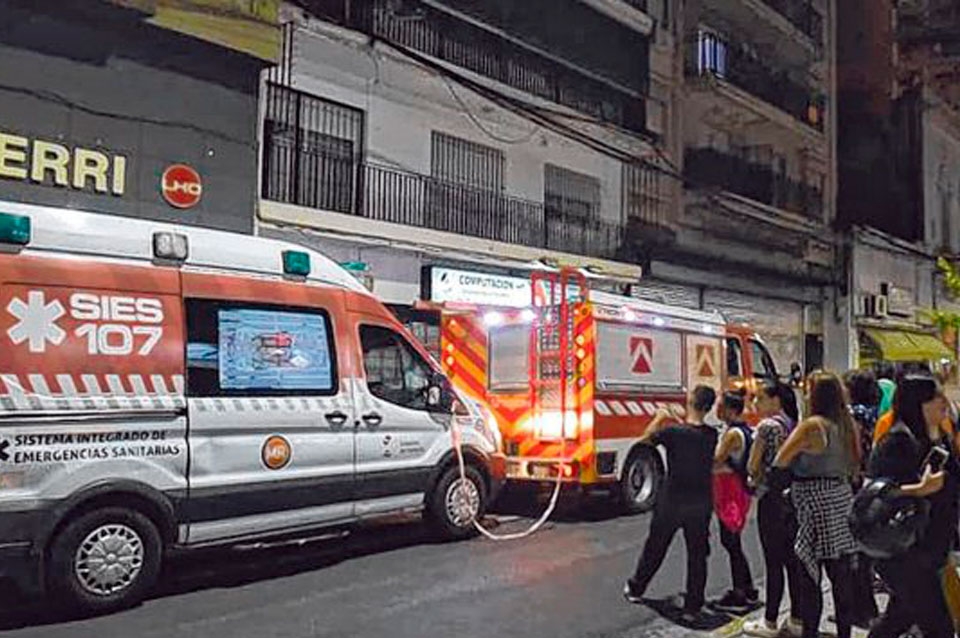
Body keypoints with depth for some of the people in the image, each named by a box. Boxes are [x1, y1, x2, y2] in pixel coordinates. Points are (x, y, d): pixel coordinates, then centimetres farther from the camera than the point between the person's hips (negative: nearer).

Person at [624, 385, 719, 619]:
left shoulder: (672, 431, -17)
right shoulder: (712, 435, -5)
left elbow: (645, 439, -1)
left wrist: (659, 418, 15)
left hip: (672, 501, -2)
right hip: (701, 503, 2)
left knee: (655, 547, 15)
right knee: (697, 554, 11)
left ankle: (636, 589, 32)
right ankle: (693, 607, 14)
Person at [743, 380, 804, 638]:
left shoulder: (767, 426, -13)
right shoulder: (794, 424, 10)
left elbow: (753, 466, -10)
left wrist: (756, 478, 9)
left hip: (772, 500, -8)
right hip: (793, 497, 8)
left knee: (773, 561, -2)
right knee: (793, 559, 12)